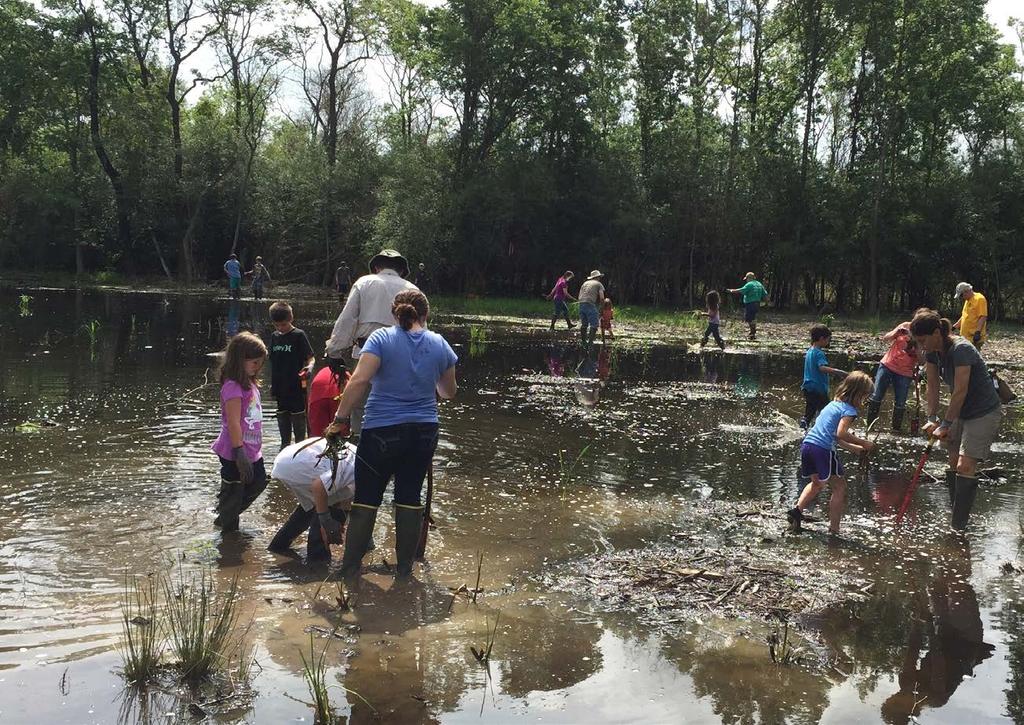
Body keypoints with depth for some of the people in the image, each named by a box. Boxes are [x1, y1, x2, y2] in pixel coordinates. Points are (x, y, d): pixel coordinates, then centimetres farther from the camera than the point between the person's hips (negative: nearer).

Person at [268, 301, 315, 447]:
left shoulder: (299, 335, -8)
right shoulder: (274, 337, 9)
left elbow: (311, 357, -9)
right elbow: (273, 362, 15)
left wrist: (309, 366, -30)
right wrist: (272, 383, 15)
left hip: (296, 387, -6)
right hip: (280, 388, 6)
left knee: (298, 419, 0)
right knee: (282, 419, 14)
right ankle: (285, 447, 26)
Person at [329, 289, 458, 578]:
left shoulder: (381, 338, -7)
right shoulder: (440, 344, 4)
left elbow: (358, 381, -19)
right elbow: (449, 392, 16)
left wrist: (341, 418, -12)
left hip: (382, 431, -3)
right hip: (424, 432, 3)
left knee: (366, 498, 6)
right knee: (410, 497, 11)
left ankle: (351, 565, 13)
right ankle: (405, 566, 17)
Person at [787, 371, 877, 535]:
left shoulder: (832, 404, 22)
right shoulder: (849, 410, -4)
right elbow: (840, 433, -19)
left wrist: (854, 448, 27)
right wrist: (864, 443, -11)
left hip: (807, 444, 8)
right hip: (823, 449, -8)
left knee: (817, 483, 29)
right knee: (840, 488, 4)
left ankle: (797, 510, 16)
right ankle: (834, 530, 2)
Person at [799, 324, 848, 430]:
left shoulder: (809, 351, 11)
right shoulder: (819, 353, -18)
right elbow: (823, 368, -34)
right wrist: (838, 372, -40)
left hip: (808, 388, 9)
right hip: (819, 389, -9)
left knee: (809, 413, 13)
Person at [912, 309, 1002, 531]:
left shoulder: (961, 350, -28)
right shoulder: (932, 352, -3)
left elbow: (960, 391, -27)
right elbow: (932, 386, 0)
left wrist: (946, 424, -22)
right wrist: (932, 418, -9)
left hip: (985, 413, -9)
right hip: (961, 413, 9)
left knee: (965, 466, -15)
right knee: (954, 463, 11)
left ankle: (958, 527, -12)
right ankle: (953, 515, 22)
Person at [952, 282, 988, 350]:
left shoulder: (979, 299, -11)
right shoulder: (967, 301, 17)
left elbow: (983, 317, -19)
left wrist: (978, 332, -27)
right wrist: (954, 327, 22)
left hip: (974, 337, -9)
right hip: (965, 337, 9)